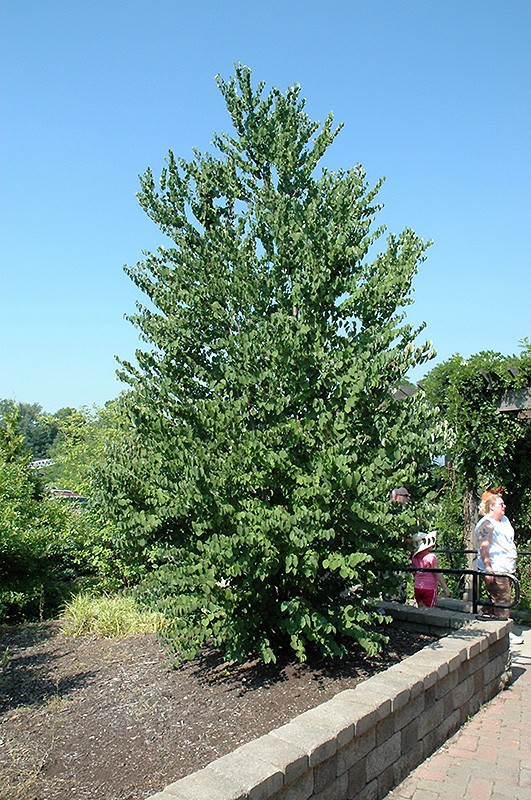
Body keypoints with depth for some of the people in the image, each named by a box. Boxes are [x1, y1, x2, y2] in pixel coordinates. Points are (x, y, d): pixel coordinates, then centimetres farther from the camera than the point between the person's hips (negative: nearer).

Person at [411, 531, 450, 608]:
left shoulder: (414, 558, 3)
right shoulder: (431, 557, -14)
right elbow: (437, 574, -16)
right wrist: (445, 588, -12)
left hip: (417, 587, 5)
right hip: (430, 588, -5)